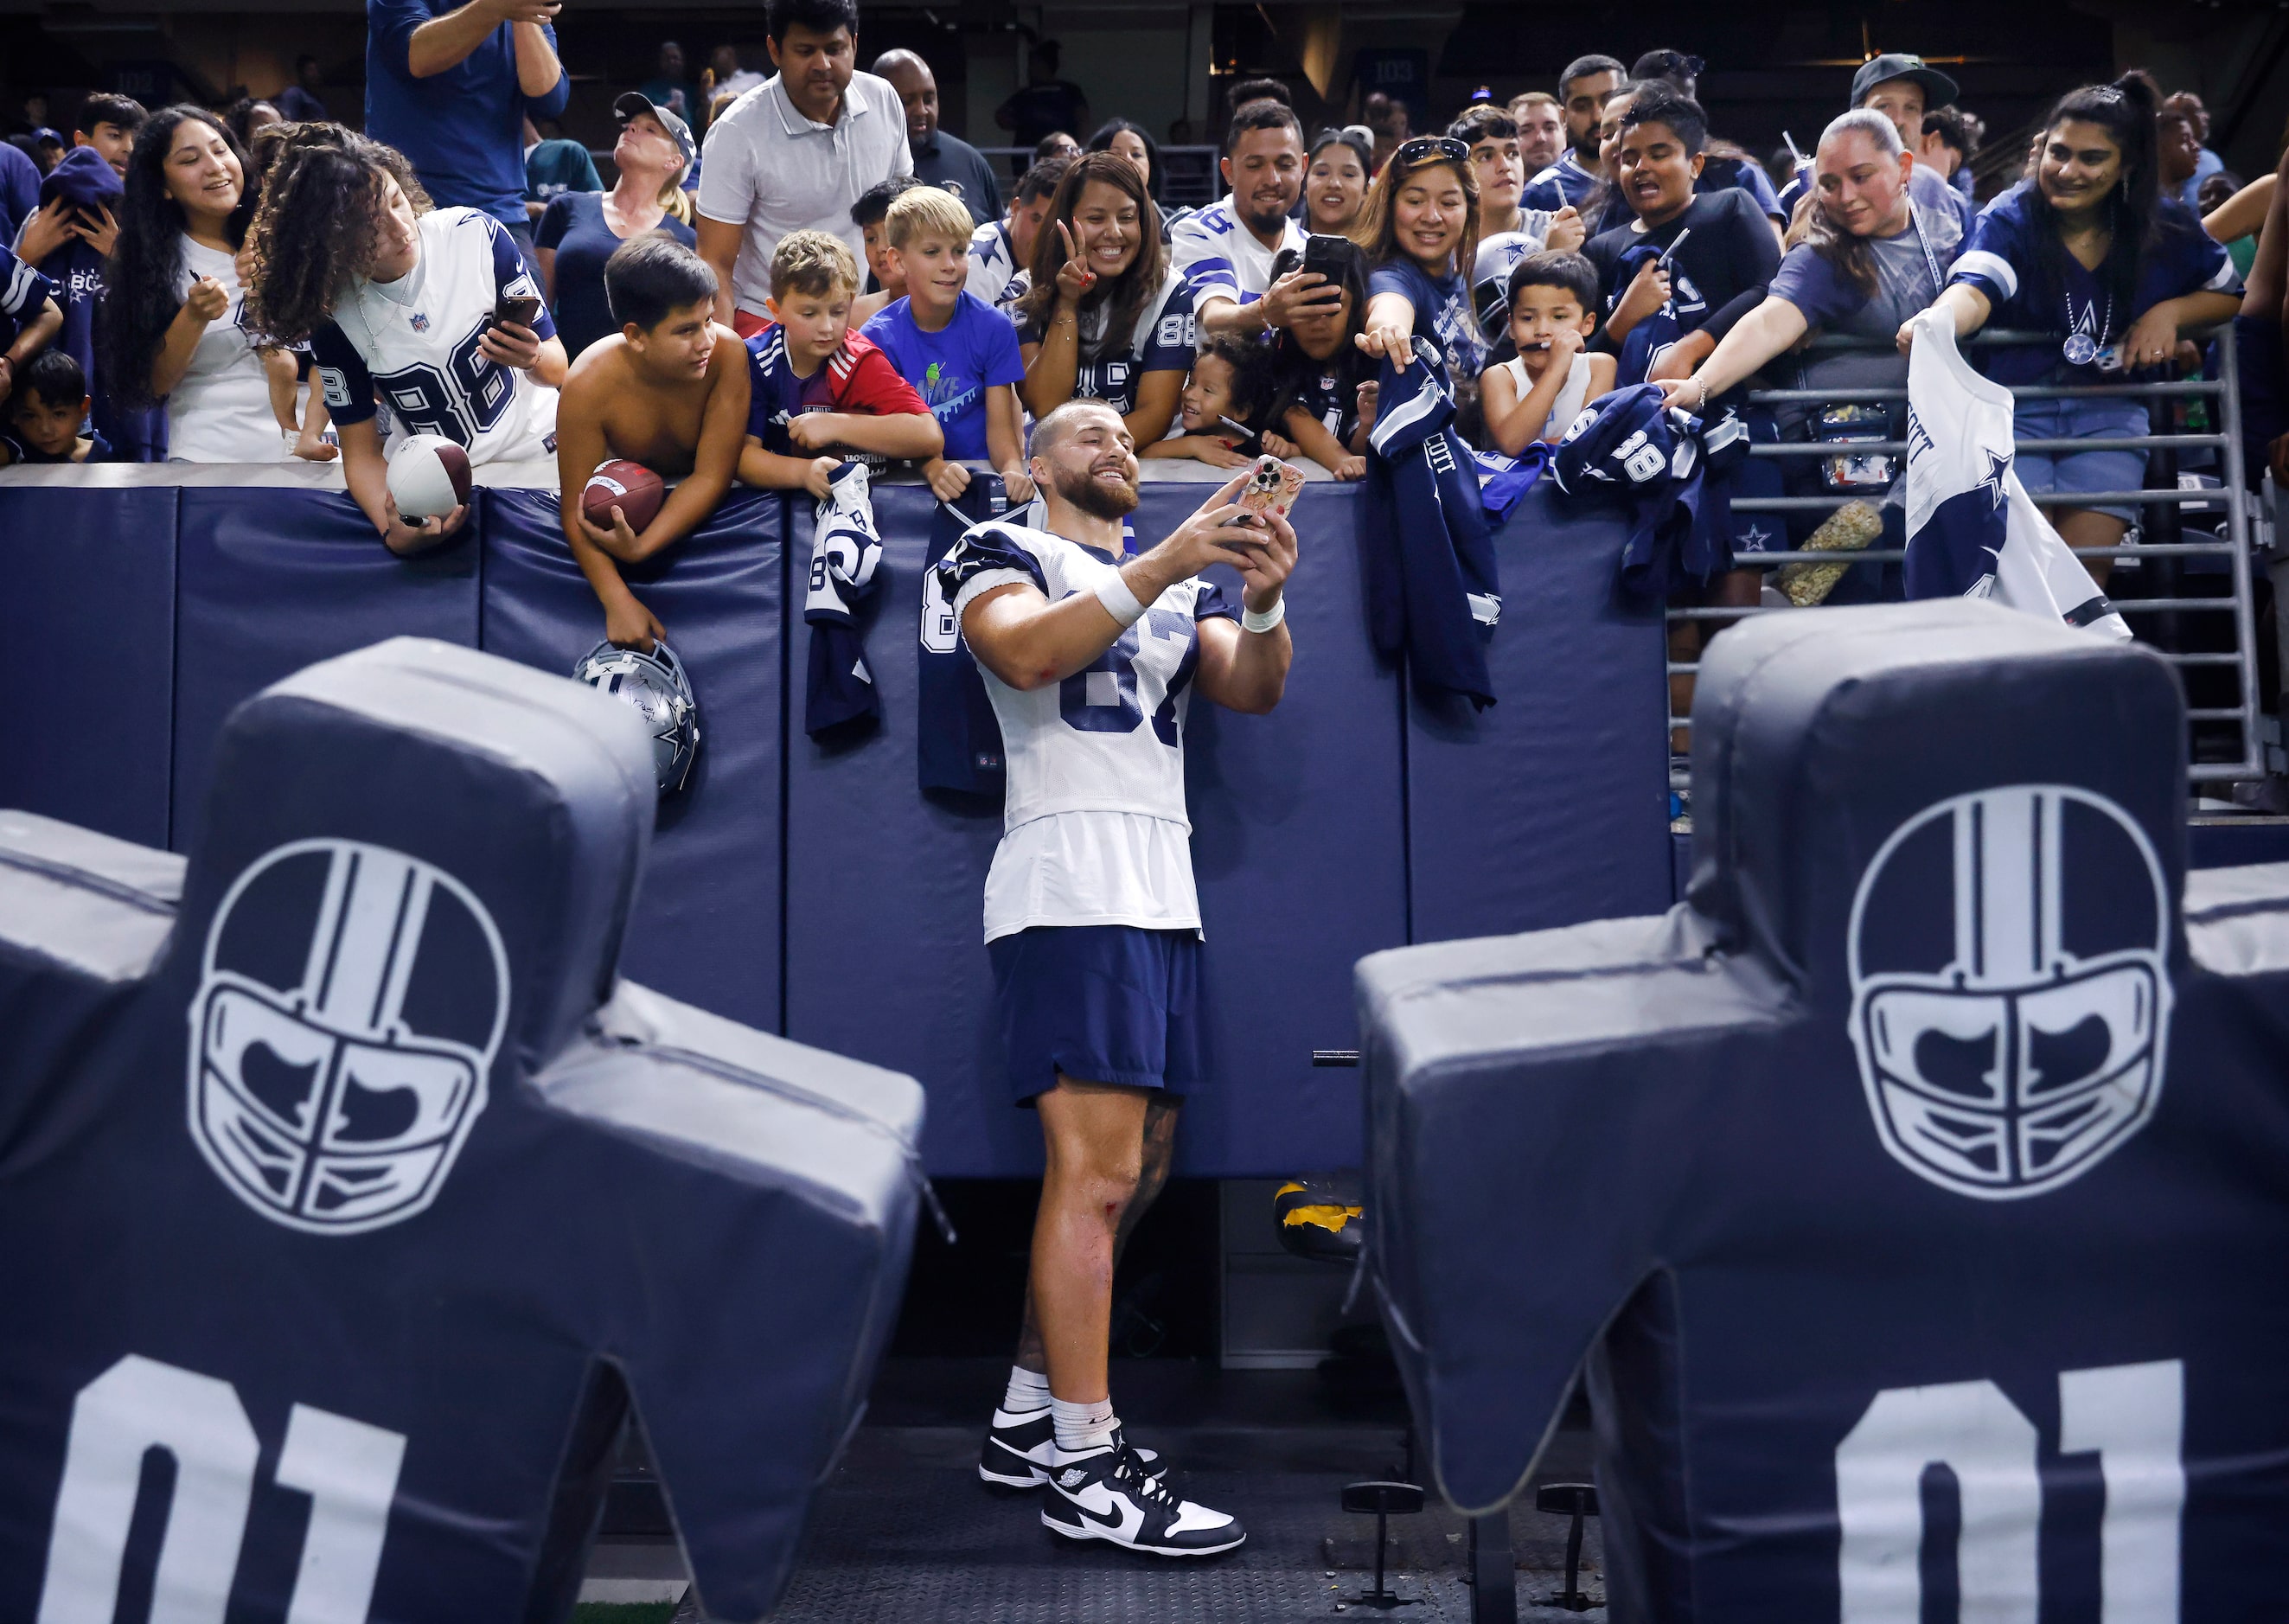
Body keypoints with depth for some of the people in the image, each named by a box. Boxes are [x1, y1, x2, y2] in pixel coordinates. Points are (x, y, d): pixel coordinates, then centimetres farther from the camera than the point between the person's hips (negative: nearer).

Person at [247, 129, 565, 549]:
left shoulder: (476, 234, -11)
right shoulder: (333, 314, -9)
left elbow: (556, 367, -2)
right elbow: (361, 452, -5)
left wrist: (532, 359, -27)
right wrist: (391, 530, -26)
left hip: (533, 454, -2)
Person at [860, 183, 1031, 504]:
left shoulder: (992, 326, -2)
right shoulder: (878, 337, -5)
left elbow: (1000, 423, -5)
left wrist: (1012, 467, -28)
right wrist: (934, 469, -30)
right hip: (911, 478, -1)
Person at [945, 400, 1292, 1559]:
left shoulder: (1181, 583, 23)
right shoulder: (1001, 552, 6)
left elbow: (1253, 691, 6)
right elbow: (1027, 653, -16)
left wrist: (1263, 601, -13)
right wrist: (1159, 570, -24)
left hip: (1163, 898, 8)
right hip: (1069, 890, -8)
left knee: (1135, 1172, 9)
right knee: (1096, 1168, -14)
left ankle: (1026, 1421, 19)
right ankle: (1085, 1468, -9)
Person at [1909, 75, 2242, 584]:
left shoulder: (2166, 228, 2)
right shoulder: (2010, 218, -6)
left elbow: (2232, 294, 16)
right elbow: (1974, 290, -26)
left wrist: (2169, 311, -6)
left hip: (2111, 411, 2)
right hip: (2015, 406, -2)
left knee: (2084, 572, -14)